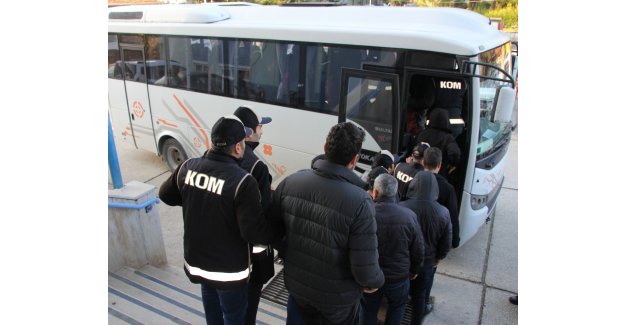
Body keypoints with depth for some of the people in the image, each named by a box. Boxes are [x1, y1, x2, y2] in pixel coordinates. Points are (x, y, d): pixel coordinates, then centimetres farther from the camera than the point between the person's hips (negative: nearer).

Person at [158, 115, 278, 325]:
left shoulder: (188, 166, -10)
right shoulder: (242, 182, -28)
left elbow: (166, 195, 8)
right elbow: (254, 233, -27)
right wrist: (279, 231, -9)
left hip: (196, 260, 6)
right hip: (229, 270, -6)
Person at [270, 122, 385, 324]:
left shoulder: (290, 182, -16)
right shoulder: (359, 201, -29)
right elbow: (364, 267, -26)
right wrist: (375, 282, -3)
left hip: (296, 284, 4)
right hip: (337, 295, -3)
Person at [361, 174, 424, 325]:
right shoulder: (409, 216, -17)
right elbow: (418, 250, -5)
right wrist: (415, 270, 14)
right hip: (399, 276, 1)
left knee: (368, 311, 22)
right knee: (397, 307, 29)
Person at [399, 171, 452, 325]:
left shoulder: (401, 207, -24)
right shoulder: (443, 213, -19)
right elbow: (446, 244, -7)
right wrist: (438, 258, 12)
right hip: (426, 263, 0)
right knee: (420, 295, 20)